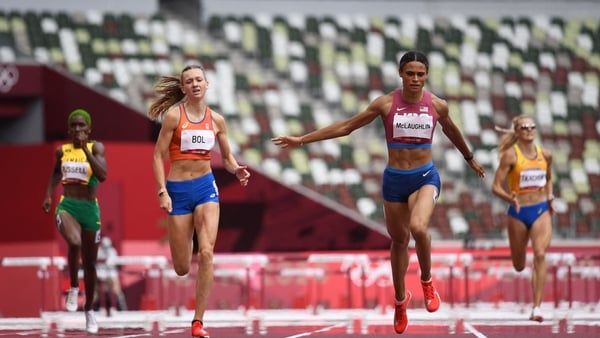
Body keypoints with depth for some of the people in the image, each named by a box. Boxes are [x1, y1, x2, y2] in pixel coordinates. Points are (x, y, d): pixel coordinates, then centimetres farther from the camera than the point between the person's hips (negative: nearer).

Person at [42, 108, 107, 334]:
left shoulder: (96, 147, -3)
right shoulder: (62, 150, 7)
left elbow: (102, 175, -20)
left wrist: (85, 149, -22)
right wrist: (48, 194, 16)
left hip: (90, 208, 0)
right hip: (67, 206, 0)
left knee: (90, 264, 10)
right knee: (74, 243, -33)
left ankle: (89, 310, 30)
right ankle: (73, 288, -11)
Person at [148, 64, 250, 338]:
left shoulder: (216, 120, 5)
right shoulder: (174, 115, -6)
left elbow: (226, 156, 15)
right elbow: (158, 155, -5)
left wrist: (237, 170, -6)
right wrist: (162, 191, -14)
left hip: (206, 187, 2)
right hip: (178, 189, -2)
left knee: (206, 252, -18)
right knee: (181, 269, 1)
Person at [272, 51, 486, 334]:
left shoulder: (437, 105, -3)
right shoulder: (386, 104, -6)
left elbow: (452, 133, 18)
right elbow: (346, 126, -1)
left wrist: (470, 159, 33)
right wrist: (302, 140, -3)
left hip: (425, 177, -1)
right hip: (394, 179, 1)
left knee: (418, 227, -28)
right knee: (399, 240, 12)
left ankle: (427, 282, -3)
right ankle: (400, 299, 35)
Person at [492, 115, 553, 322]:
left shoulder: (545, 155, 3)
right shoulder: (510, 155, -9)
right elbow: (496, 186, -12)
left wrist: (549, 196, 6)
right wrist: (510, 198, -30)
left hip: (541, 211, 1)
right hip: (518, 212, -1)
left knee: (540, 255, -20)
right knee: (519, 266, 10)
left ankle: (537, 308, -20)